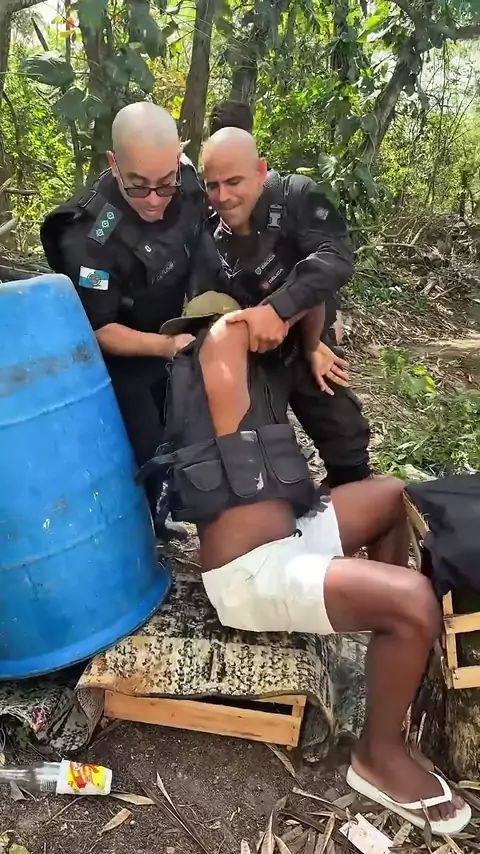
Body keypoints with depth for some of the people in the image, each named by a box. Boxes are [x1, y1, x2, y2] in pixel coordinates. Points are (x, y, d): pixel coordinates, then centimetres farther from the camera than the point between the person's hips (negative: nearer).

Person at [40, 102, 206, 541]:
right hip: (116, 360, -7)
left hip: (164, 340, 7)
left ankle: (154, 518, 45)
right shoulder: (91, 238, -35)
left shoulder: (186, 177, -16)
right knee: (146, 458, -1)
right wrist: (167, 345, -38)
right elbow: (96, 330, -27)